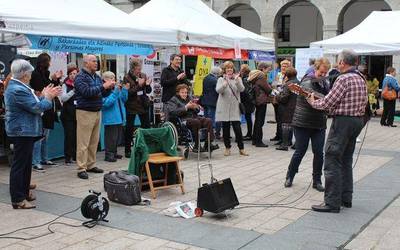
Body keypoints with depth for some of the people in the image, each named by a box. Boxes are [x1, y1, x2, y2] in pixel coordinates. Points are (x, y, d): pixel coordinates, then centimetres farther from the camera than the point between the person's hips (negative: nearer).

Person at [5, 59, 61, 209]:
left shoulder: (17, 86, 12)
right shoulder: (18, 90, -22)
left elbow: (32, 103, 16)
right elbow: (37, 108, -21)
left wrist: (45, 96, 6)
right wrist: (47, 97, -5)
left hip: (23, 131, 11)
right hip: (22, 131, -11)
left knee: (26, 163, 19)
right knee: (20, 165, -5)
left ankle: (24, 192, 29)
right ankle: (18, 200, 1)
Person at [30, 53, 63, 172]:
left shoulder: (45, 74, 14)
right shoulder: (36, 74, -12)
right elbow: (39, 91, -20)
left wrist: (56, 79, 5)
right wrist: (53, 80, -18)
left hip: (47, 110, 9)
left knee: (45, 136, 16)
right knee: (39, 136, -8)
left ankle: (44, 159, 25)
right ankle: (36, 162, -4)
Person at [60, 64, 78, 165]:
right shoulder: (65, 85, 3)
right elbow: (63, 98, -9)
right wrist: (73, 91, -15)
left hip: (78, 114, 2)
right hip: (68, 114, -2)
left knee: (77, 135, 2)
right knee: (69, 135, -2)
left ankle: (75, 156, 14)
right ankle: (68, 158, 5)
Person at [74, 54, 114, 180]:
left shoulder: (96, 77, 14)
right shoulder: (81, 77, -9)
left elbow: (103, 93, 18)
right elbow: (86, 92, -23)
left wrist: (109, 87, -2)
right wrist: (103, 86, -21)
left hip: (97, 112, 8)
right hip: (85, 112, -8)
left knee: (94, 141, 12)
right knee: (83, 143, -4)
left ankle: (91, 165, 22)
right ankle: (81, 168, 0)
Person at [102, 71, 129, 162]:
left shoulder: (116, 88, 9)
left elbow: (123, 99, 15)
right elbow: (106, 103, -26)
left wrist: (125, 90, 0)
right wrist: (115, 92, -26)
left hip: (119, 117, 8)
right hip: (110, 119, -8)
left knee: (117, 136, 17)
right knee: (111, 137, -4)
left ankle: (114, 153, 28)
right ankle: (109, 154, 4)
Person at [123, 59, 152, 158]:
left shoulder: (143, 75, 6)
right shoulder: (127, 77, -6)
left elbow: (148, 91, 9)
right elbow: (128, 92, -15)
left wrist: (148, 85, -11)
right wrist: (138, 85, -22)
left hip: (143, 105, 4)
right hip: (131, 106, -4)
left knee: (146, 126, 6)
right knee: (129, 128, 2)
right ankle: (127, 150, 10)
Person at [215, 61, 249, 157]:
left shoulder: (238, 79, 7)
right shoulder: (221, 79, 6)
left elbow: (241, 89, -10)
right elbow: (218, 90, -12)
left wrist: (237, 81, -29)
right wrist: (225, 83, -30)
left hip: (235, 108, 0)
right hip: (224, 108, 1)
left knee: (237, 128, -6)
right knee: (225, 128, 5)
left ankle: (241, 148, 2)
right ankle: (227, 148, 16)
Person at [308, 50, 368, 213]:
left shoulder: (344, 79, -16)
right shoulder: (361, 78, 12)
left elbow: (327, 103, -15)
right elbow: (364, 102, 19)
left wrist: (313, 102, 2)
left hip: (343, 121, -10)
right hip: (358, 120, 10)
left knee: (332, 163, -6)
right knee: (346, 161, 17)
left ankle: (332, 203, -5)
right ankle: (346, 199, 23)